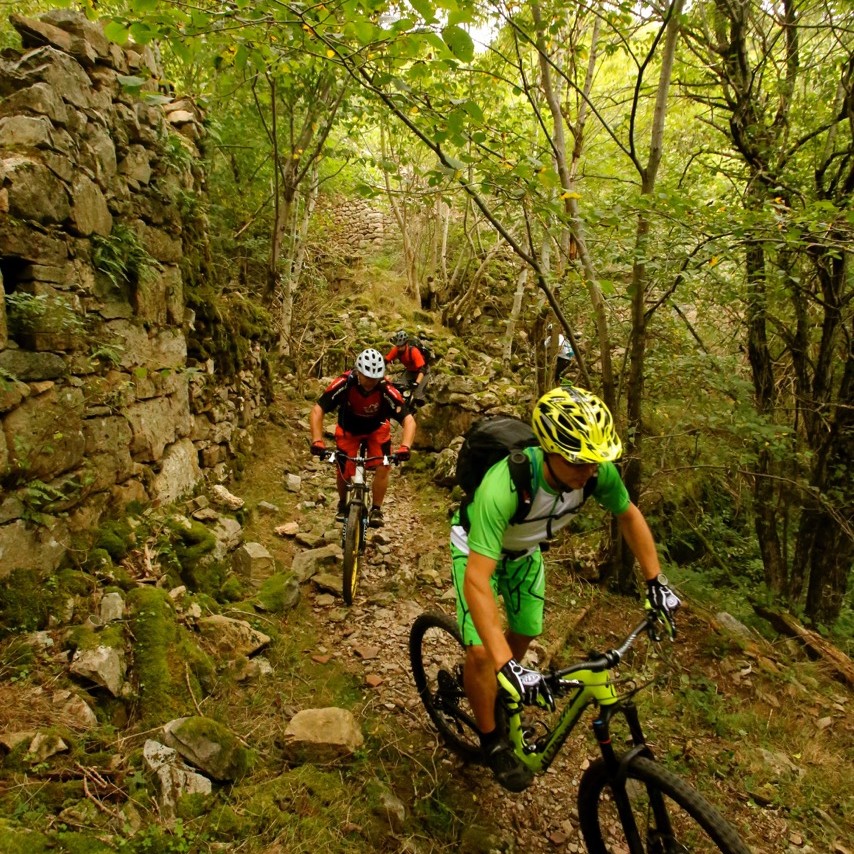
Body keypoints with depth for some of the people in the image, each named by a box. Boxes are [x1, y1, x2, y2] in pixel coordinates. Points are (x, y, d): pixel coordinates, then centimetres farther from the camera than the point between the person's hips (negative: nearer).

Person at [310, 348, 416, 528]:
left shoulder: (387, 390, -35)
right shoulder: (344, 383, -35)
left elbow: (408, 420, -36)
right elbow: (317, 411, -36)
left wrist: (405, 446, -52)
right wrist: (317, 441, -49)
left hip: (377, 429, 0)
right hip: (348, 429, 0)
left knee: (382, 468, -16)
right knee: (343, 471, -6)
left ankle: (376, 510, 5)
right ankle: (342, 505, 24)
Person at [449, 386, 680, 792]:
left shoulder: (599, 471, -30)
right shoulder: (503, 485, -47)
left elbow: (629, 516, -6)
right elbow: (476, 580, -48)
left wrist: (655, 581, -8)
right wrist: (506, 666, -52)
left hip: (523, 548, 5)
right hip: (478, 544, -5)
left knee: (524, 634, 16)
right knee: (482, 651, -13)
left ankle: (501, 700, 47)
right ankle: (491, 740, 14)